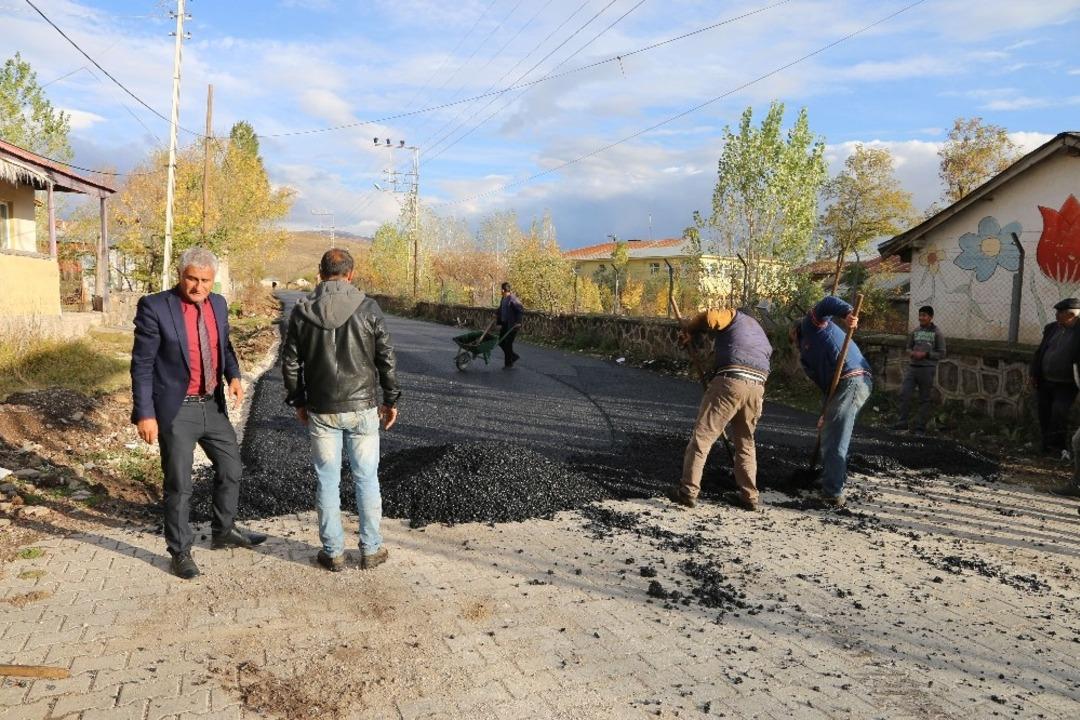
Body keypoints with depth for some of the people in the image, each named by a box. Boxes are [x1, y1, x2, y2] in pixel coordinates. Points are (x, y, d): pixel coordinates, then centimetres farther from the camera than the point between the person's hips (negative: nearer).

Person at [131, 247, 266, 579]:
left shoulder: (218, 304, 4)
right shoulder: (154, 307, -14)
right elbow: (142, 364, -12)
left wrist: (234, 375, -4)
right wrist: (144, 414, -16)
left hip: (213, 405, 6)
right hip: (176, 410, -6)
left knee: (231, 468, 16)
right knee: (179, 484, 4)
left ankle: (223, 532, 38)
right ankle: (180, 552, 23)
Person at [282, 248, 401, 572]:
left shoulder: (302, 311, -2)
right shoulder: (368, 308, -7)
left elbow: (290, 363, 3)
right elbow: (387, 359, -4)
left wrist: (298, 402, 16)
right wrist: (391, 400, 6)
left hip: (321, 411, 1)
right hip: (362, 408, -1)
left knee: (328, 480, 10)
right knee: (366, 478, 8)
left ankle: (333, 552, 17)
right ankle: (371, 549, 16)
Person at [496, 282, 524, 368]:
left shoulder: (513, 299, -18)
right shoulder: (503, 299, 11)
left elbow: (521, 310, -21)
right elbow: (500, 310, 23)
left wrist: (518, 322, -24)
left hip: (512, 325, -9)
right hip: (505, 324, 9)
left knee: (508, 343, -3)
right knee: (501, 342, 12)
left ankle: (509, 363, 10)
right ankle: (514, 356, 27)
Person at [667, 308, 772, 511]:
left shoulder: (735, 316, 17)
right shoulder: (762, 337, 37)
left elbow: (709, 317, -3)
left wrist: (688, 331, 11)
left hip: (731, 380, -6)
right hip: (757, 388, 6)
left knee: (702, 436, -3)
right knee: (746, 443, 20)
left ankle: (688, 491, -5)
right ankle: (749, 496, 23)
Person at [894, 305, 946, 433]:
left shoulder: (937, 333, -2)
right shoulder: (915, 331, 11)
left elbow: (942, 353, -3)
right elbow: (909, 347, 19)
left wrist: (925, 354, -15)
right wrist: (911, 353, -4)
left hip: (927, 369, -4)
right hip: (913, 367, 4)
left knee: (924, 399, 3)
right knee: (904, 394, -5)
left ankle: (920, 426, 9)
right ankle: (902, 422, 1)